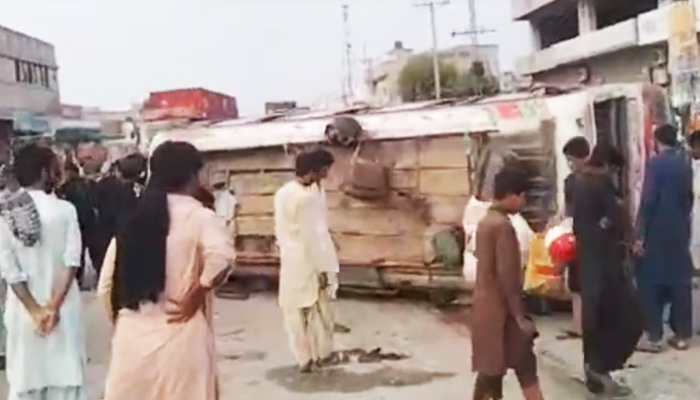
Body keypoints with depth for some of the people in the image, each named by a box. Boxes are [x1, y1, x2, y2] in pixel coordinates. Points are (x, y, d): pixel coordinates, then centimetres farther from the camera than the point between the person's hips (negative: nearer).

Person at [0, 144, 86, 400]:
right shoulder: (64, 210, -9)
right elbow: (71, 262, -14)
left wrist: (35, 309, -7)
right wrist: (54, 305, -12)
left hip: (24, 310, 2)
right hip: (61, 308, -2)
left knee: (25, 378, 12)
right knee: (64, 376, 9)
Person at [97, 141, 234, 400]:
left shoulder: (132, 219, 9)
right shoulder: (198, 217, -7)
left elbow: (106, 286, 11)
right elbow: (221, 257, -29)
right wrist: (198, 292, -14)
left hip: (132, 340, 5)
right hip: (180, 341, -5)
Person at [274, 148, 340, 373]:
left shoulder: (282, 193, 3)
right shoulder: (307, 197, -21)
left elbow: (280, 230, 9)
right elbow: (311, 236, -21)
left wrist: (285, 250, 18)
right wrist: (323, 268, -16)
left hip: (290, 261, 7)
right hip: (309, 261, -7)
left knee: (295, 311, 11)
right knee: (319, 310, 11)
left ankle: (304, 358, 19)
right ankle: (323, 353, 24)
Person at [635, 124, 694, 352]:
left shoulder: (656, 164, -11)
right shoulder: (685, 165, 7)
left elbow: (648, 201, -15)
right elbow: (689, 199, 14)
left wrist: (640, 236, -13)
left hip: (657, 233, -6)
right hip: (681, 232, 6)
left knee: (651, 284, 0)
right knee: (680, 282, 9)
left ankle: (654, 337, 1)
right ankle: (682, 335, 13)